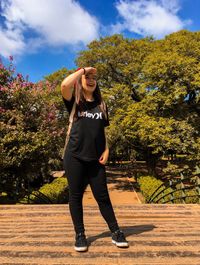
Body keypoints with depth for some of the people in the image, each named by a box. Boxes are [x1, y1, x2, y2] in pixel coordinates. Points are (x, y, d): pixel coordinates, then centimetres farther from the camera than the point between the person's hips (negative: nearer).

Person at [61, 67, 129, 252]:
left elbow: (103, 131, 13)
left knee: (102, 196, 7)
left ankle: (116, 232, 22)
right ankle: (80, 235, 24)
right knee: (75, 196, 7)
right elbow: (64, 85, -18)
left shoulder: (101, 105, 13)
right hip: (74, 157, -2)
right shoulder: (74, 101, 4)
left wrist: (106, 150, 2)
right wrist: (83, 69, -5)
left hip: (95, 158, 2)